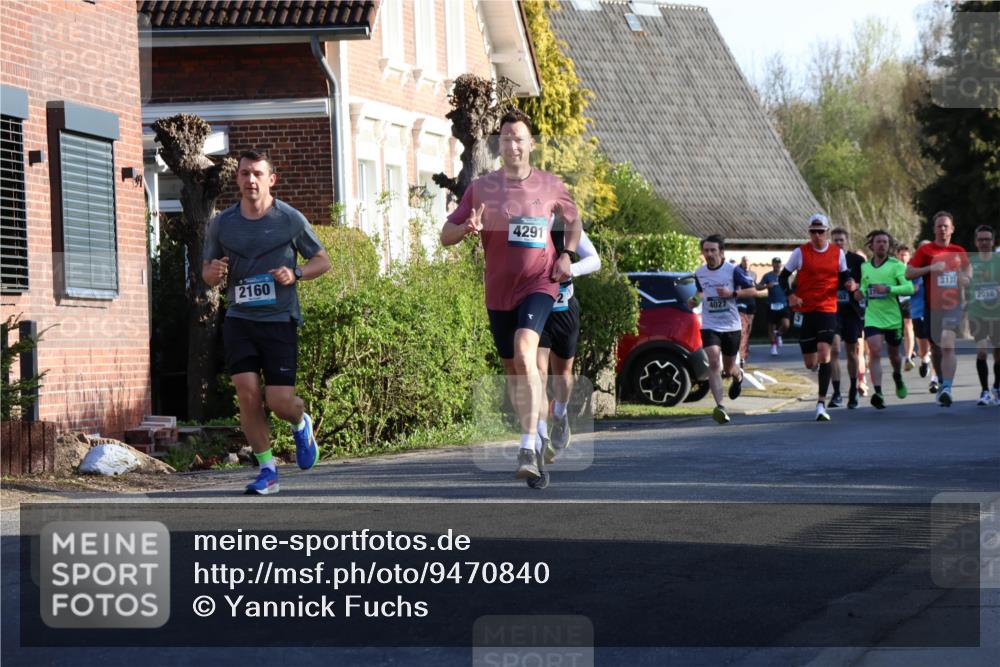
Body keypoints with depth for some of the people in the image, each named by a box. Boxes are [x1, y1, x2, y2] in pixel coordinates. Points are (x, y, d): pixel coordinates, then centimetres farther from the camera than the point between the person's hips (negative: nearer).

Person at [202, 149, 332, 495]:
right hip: (239, 320, 2)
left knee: (279, 400, -7)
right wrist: (214, 272, -8)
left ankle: (301, 424, 31)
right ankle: (267, 471, 2)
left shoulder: (290, 219, 0)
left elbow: (323, 261, 9)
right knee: (248, 394, -11)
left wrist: (295, 274, -10)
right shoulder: (222, 223, 6)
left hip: (279, 320, -2)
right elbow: (207, 273, 16)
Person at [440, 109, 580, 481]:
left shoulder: (550, 186, 2)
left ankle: (528, 450, -33)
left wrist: (566, 255, 4)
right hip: (498, 291, 3)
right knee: (512, 368, 10)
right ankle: (531, 439, 30)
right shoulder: (481, 188, 2)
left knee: (525, 352, -26)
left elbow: (573, 221, 21)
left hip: (539, 283, -3)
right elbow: (446, 236, 3)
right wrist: (467, 228, -19)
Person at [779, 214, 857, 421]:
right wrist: (791, 295, -11)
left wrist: (849, 284, -7)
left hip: (828, 309, 0)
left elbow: (844, 276, 16)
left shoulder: (838, 253, 5)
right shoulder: (800, 252, 0)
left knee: (824, 353, -18)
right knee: (810, 363, 3)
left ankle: (821, 403, -17)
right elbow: (783, 276, 5)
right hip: (805, 311, 0)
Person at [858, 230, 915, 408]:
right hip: (872, 318, 2)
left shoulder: (896, 265, -6)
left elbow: (909, 288, -15)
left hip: (893, 318, -2)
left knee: (894, 354, 15)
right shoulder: (864, 267, 8)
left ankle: (898, 377, 47)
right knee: (875, 352, -16)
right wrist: (861, 293, 1)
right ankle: (877, 392, -23)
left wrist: (888, 289, -27)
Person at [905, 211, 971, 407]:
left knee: (948, 346, -18)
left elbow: (967, 277, 24)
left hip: (953, 305, -1)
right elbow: (908, 273, -5)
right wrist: (930, 268, -16)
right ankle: (942, 383, 32)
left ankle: (946, 388, -26)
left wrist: (964, 281, 1)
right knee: (936, 349, 11)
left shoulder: (959, 252, 10)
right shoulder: (925, 250, 3)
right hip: (932, 307, 1)